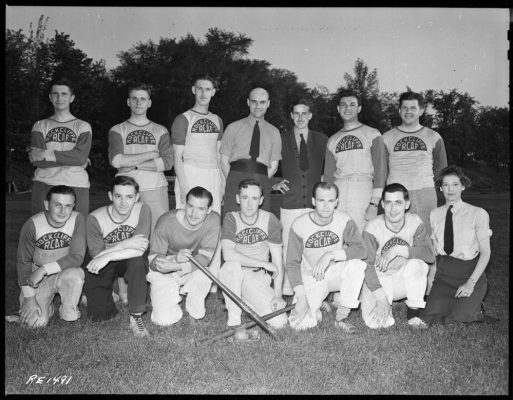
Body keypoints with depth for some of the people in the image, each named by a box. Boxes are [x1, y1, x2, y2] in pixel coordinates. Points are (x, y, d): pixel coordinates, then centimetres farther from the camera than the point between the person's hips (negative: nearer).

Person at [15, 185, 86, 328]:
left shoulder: (77, 219, -17)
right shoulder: (32, 224, -17)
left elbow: (77, 257, -19)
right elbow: (23, 262, -7)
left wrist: (43, 270, -25)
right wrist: (29, 298, -9)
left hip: (65, 273, 0)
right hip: (36, 277, 0)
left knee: (75, 274, -34)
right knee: (36, 322, -16)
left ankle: (69, 313, -7)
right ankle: (46, 305, 19)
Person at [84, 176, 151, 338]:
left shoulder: (142, 210, -21)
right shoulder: (95, 218, -20)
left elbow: (139, 250, -28)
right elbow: (96, 254, -23)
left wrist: (108, 255, -36)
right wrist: (124, 244, -32)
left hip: (131, 262, 0)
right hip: (103, 266, 1)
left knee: (137, 262, -36)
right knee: (99, 315, -8)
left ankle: (136, 317, -19)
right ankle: (110, 294, 29)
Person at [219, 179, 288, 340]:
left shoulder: (270, 219, -4)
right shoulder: (231, 218, -10)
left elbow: (277, 259, -5)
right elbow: (228, 254, -26)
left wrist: (277, 295, -14)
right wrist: (265, 264, -24)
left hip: (259, 278, 2)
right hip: (235, 276, -2)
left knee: (279, 322, -16)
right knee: (231, 266, -37)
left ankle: (247, 302, 14)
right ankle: (233, 320, -20)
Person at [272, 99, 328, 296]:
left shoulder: (322, 140, 11)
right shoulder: (281, 139, 8)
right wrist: (274, 184, 1)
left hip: (315, 203, 1)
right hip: (290, 203, 0)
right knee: (288, 247, -1)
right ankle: (287, 291, 10)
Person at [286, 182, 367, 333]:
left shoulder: (344, 220, -11)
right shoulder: (299, 225, -14)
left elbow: (361, 250, -24)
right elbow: (292, 263, -11)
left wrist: (330, 255, -36)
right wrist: (301, 297, -20)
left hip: (336, 272, 1)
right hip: (310, 277, -1)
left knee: (356, 264, -32)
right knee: (301, 323, -21)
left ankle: (341, 317, -13)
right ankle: (317, 306, 16)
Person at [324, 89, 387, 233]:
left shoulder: (372, 134, 7)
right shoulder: (333, 140, 19)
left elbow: (380, 169, -1)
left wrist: (374, 203, -11)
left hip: (363, 188, -3)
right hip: (338, 191, 3)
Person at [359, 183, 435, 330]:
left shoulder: (415, 222, -10)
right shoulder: (373, 227, -18)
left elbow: (430, 254, -23)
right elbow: (367, 265, -23)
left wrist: (398, 249, -34)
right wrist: (382, 299, -30)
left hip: (403, 279, 2)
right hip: (377, 280, -2)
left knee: (417, 263, -30)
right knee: (373, 322, -24)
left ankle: (413, 314, -12)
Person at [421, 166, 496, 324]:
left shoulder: (478, 214, -5)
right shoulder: (434, 214, 7)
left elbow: (485, 252, -6)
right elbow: (434, 250, 9)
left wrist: (471, 282, -15)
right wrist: (430, 277, -3)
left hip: (471, 273, -3)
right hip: (443, 274, 4)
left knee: (454, 319, -22)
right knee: (428, 319, -16)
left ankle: (474, 308, 12)